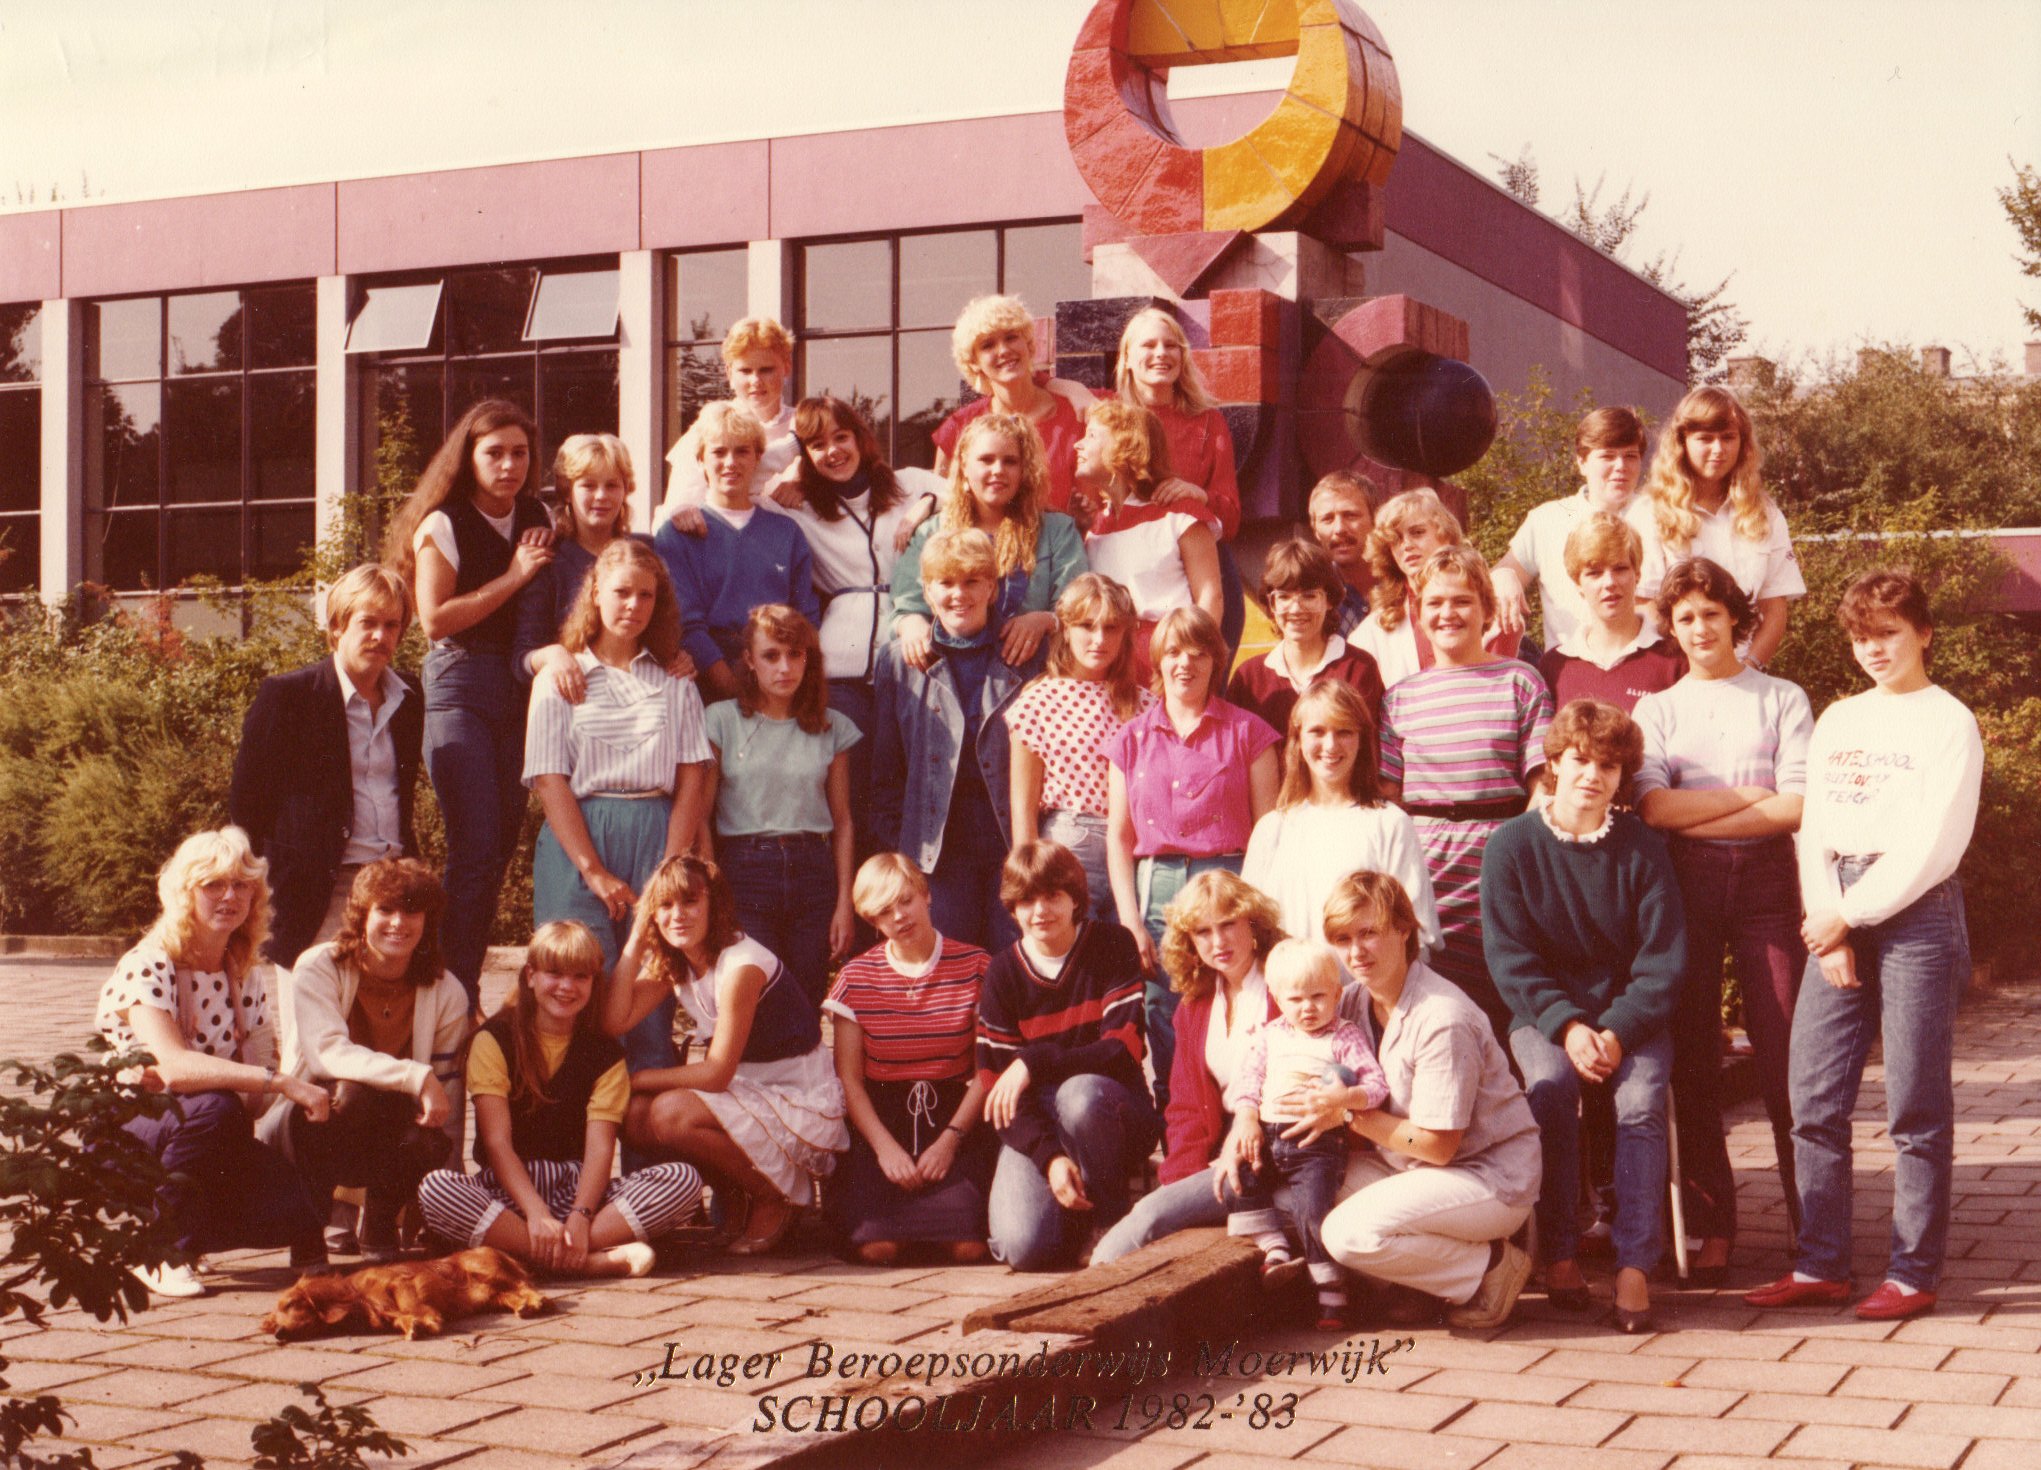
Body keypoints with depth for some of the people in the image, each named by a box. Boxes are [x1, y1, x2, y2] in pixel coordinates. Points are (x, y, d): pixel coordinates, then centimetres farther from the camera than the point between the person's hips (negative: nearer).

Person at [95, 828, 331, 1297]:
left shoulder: (246, 977, 5)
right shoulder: (148, 966, -17)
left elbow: (251, 1096, -2)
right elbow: (173, 1067, -35)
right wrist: (282, 1082, -40)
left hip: (212, 1139, 6)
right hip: (120, 1136, -5)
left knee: (300, 1211, -21)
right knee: (213, 1107, -37)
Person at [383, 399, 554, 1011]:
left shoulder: (540, 520, 10)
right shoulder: (443, 525, -4)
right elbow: (435, 618, -12)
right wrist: (513, 577, -12)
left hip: (524, 683, 5)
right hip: (460, 687, -5)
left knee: (504, 844, 6)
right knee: (475, 849, -11)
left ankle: (466, 984, 16)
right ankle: (457, 996, -5)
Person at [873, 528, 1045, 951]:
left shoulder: (1028, 656, 5)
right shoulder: (899, 662, 9)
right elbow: (886, 769, 10)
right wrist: (894, 849, 4)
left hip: (1014, 839, -1)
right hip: (940, 848, 1)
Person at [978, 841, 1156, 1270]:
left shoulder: (1113, 946, -3)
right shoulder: (1002, 973, 1)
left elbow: (1124, 1050, -12)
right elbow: (997, 1084, -4)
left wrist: (1035, 1062, -24)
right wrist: (1051, 1157, -20)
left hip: (1114, 1117, -1)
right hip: (1034, 1125, 1)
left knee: (1079, 1093, -39)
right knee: (1025, 1248, -27)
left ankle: (1111, 1218, -13)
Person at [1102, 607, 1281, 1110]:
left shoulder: (1247, 732, 6)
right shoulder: (1131, 739, 13)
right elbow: (1118, 836, 12)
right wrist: (1130, 920, 2)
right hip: (1154, 890, 2)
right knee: (1164, 1026, 2)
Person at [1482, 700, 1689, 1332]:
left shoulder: (1642, 849, 0)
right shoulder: (1512, 845, -1)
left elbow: (1663, 959, -3)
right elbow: (1510, 957, -5)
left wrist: (1618, 1033, -17)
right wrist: (1567, 1027, -18)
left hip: (1632, 1015, 1)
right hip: (1545, 1015, 0)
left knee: (1642, 1100, -28)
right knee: (1550, 1085, -31)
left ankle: (1635, 1266, -26)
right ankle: (1559, 1254, -19)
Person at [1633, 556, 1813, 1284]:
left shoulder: (1781, 700, 7)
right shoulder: (1657, 709, 11)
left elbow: (1797, 806, -5)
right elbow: (1654, 806, -5)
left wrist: (1700, 813, -8)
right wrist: (1752, 793, -6)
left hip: (1766, 879, -2)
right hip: (1686, 884, 2)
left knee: (1785, 1054, -6)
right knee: (1693, 1058, 2)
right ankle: (1712, 1228, 9)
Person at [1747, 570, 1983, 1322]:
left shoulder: (1948, 722, -1)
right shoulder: (1836, 720, 17)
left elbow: (1935, 844, -9)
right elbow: (1813, 828, 11)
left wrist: (1850, 914, -10)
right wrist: (1827, 927, -2)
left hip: (1916, 908, -5)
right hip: (1837, 917, 5)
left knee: (1916, 1102, -1)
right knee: (1814, 1096, 1)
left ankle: (1912, 1273, 5)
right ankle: (1820, 1265, 9)